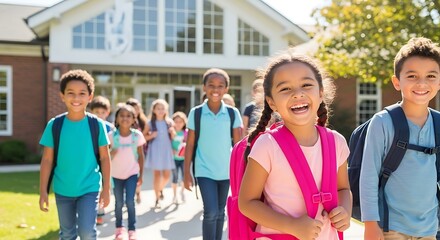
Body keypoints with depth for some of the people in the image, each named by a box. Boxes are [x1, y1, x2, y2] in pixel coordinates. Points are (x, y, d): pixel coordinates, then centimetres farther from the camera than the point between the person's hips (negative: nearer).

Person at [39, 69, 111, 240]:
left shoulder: (97, 125, -8)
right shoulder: (54, 125, -8)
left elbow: (104, 158, -3)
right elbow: (47, 160, -3)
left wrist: (106, 189, -2)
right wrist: (43, 191, -4)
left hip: (90, 189, -2)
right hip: (62, 190, 2)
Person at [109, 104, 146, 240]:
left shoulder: (137, 135, -9)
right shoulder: (111, 135, -11)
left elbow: (140, 156, 1)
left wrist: (141, 175, 2)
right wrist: (111, 154, -28)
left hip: (132, 173, -1)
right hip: (116, 174, 1)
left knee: (130, 202, -8)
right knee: (119, 203, 11)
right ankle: (119, 228, 28)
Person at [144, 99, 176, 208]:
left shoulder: (169, 122, 5)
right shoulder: (150, 123, 0)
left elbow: (173, 138, 11)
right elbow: (144, 137, 4)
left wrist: (172, 132, -10)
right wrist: (151, 136, -15)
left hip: (166, 150, 2)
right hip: (155, 150, -2)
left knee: (167, 175, 4)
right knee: (156, 174, -2)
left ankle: (160, 189, 35)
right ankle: (157, 198, 8)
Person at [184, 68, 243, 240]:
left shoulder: (233, 113, -2)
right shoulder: (195, 113, -4)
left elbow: (239, 145, 0)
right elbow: (190, 145, -1)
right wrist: (186, 172, -2)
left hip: (226, 171, 2)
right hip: (204, 171, -2)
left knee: (220, 212, 14)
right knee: (211, 212, -11)